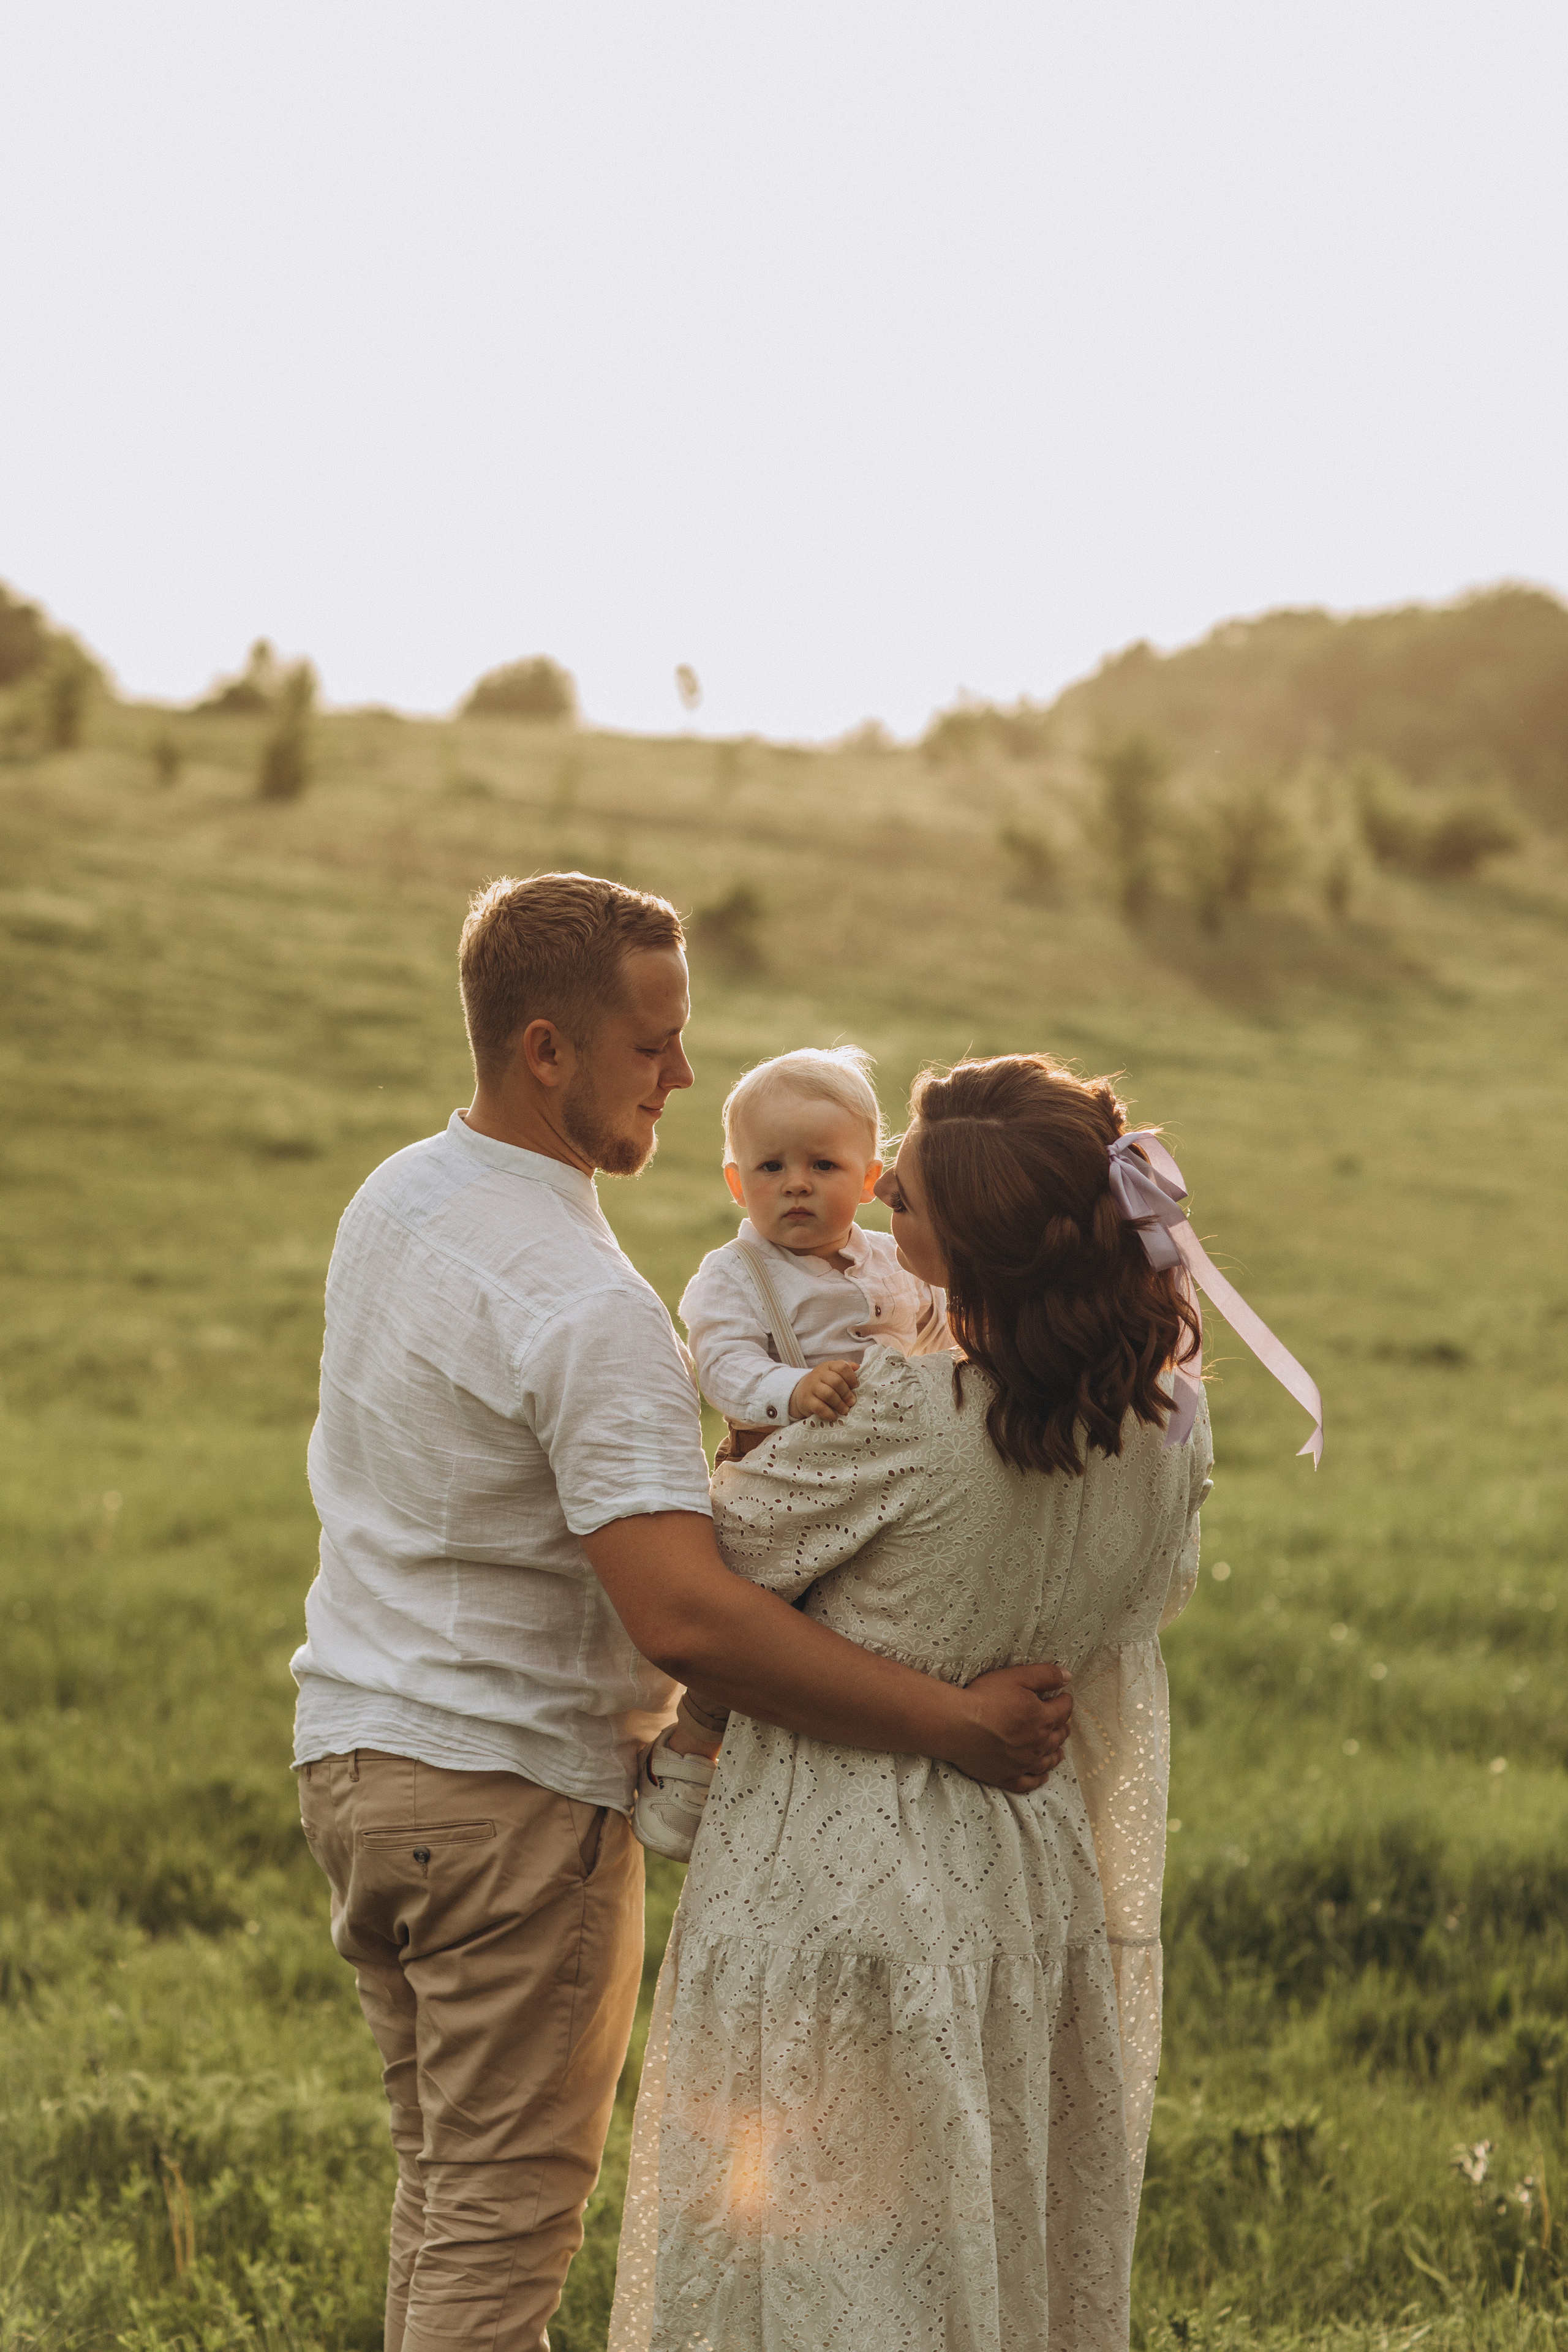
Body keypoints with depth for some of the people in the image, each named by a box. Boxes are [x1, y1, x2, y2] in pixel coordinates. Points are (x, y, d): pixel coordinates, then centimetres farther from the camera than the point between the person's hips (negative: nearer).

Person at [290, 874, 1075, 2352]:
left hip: (353, 1749, 9)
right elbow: (681, 1617, -31)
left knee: (442, 2173, 19)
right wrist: (959, 1726, -27)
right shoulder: (583, 1301, -23)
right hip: (510, 1788, -9)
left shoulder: (393, 1197, 6)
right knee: (509, 2207, 2)